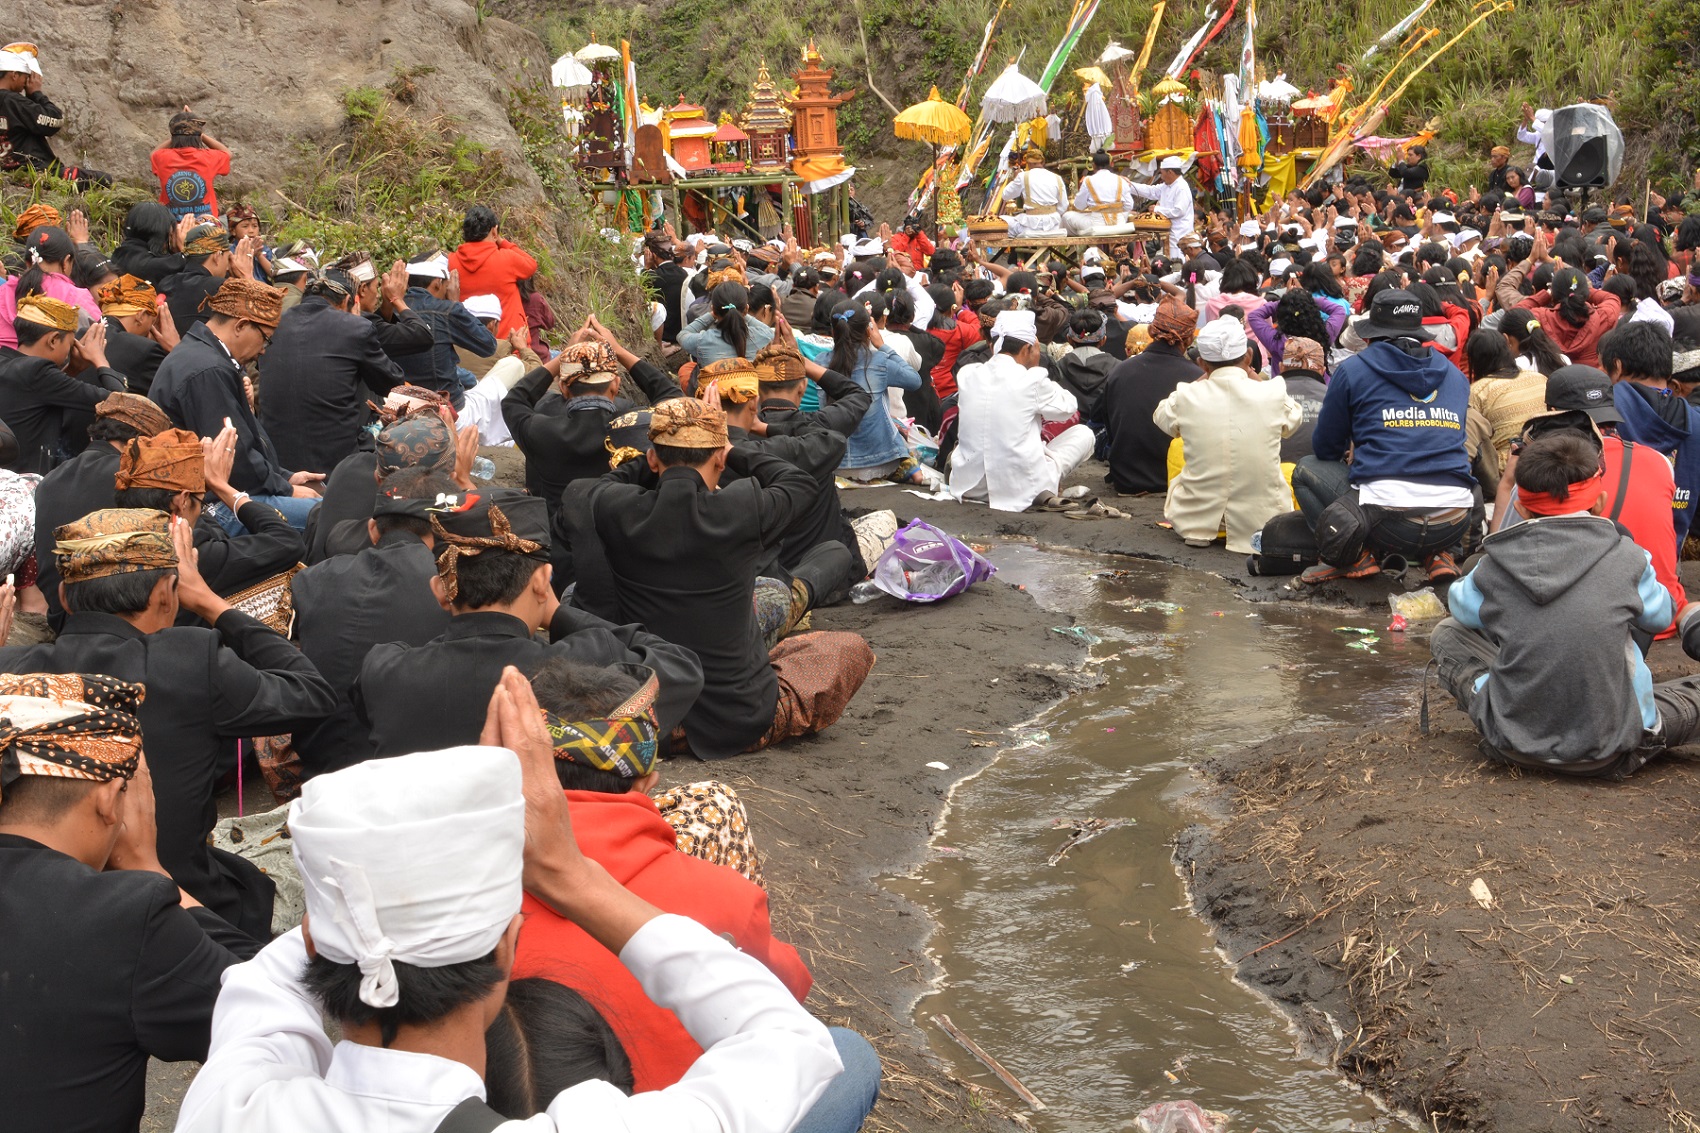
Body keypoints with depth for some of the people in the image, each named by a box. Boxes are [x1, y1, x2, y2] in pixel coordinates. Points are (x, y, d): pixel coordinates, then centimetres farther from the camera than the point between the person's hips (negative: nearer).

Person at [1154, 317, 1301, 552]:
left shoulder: (1185, 398, -11)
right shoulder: (1273, 394, -12)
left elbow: (1161, 417, 14)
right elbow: (1294, 419, 13)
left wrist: (1204, 379, 18)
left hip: (1196, 517, 0)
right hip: (1260, 519, 1)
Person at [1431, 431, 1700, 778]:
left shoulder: (1494, 566, -6)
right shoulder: (1627, 557, -8)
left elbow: (1462, 606, 15)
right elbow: (1659, 616, 11)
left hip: (1516, 744, 1)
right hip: (1609, 753, -1)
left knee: (1446, 634, 21)